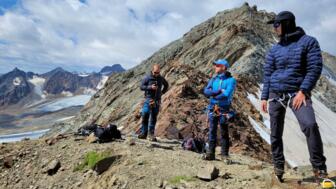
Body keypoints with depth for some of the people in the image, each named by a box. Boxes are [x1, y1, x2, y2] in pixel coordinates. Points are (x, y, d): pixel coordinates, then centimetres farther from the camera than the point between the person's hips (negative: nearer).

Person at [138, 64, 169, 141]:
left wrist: (162, 92, 10)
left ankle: (152, 134, 10)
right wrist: (150, 87, -18)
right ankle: (143, 133, -4)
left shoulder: (161, 78, 7)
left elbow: (166, 85, 24)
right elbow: (141, 86, -4)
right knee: (145, 115, -12)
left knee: (154, 118, 5)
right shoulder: (147, 78, -3)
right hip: (148, 99, -2)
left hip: (157, 101, 3)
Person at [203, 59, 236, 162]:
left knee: (224, 132, 3)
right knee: (212, 130, 6)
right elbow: (206, 91, 1)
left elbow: (227, 94, -16)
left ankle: (224, 154, 13)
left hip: (223, 109, -4)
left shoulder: (231, 80, -5)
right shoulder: (214, 79, 12)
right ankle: (210, 153, 12)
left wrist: (213, 95, -5)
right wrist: (217, 92, -14)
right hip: (212, 108, 4)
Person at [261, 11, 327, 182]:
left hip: (298, 92, -4)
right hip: (275, 94, 4)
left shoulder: (308, 42, 1)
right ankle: (278, 167, 20)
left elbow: (315, 68, -6)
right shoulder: (274, 49, 12)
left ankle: (319, 169, -11)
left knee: (310, 125, -25)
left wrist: (303, 91, -17)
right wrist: (264, 97, 6)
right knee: (275, 133, 5)